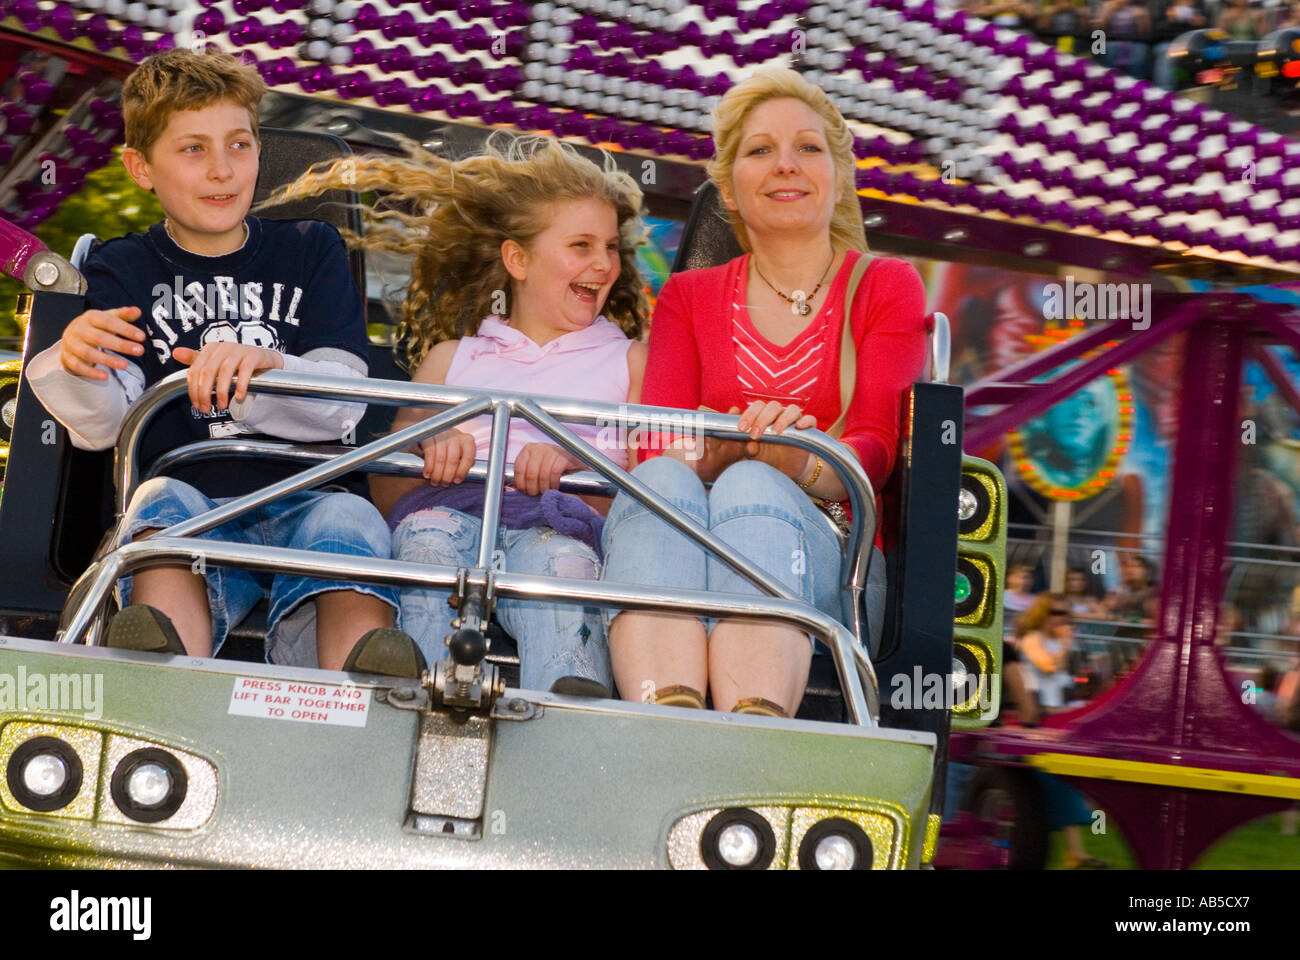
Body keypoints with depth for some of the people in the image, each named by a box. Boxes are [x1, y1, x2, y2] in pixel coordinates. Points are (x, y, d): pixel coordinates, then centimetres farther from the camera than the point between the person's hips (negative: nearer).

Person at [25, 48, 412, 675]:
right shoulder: (122, 272, 16)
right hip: (191, 497, 0)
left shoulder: (311, 251, 18)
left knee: (349, 517, -33)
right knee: (163, 501, -34)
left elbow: (342, 406, 3)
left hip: (304, 501, 1)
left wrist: (262, 364, -20)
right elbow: (104, 426, -1)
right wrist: (76, 365, -26)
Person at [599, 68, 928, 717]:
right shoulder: (689, 297, 22)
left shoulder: (888, 287, 16)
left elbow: (875, 448, 1)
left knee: (753, 488, -35)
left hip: (828, 561, -1)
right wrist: (711, 456, -22)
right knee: (660, 482, -33)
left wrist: (799, 463, -25)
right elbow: (656, 443, 5)